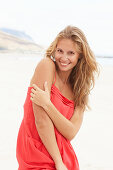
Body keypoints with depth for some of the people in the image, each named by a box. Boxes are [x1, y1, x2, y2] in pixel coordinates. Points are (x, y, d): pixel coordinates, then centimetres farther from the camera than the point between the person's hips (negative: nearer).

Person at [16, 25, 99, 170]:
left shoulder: (80, 88, 6)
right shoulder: (46, 65, -9)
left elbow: (71, 133, -7)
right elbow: (41, 120, -15)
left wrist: (47, 104, -20)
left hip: (62, 154, 5)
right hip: (37, 158, -5)